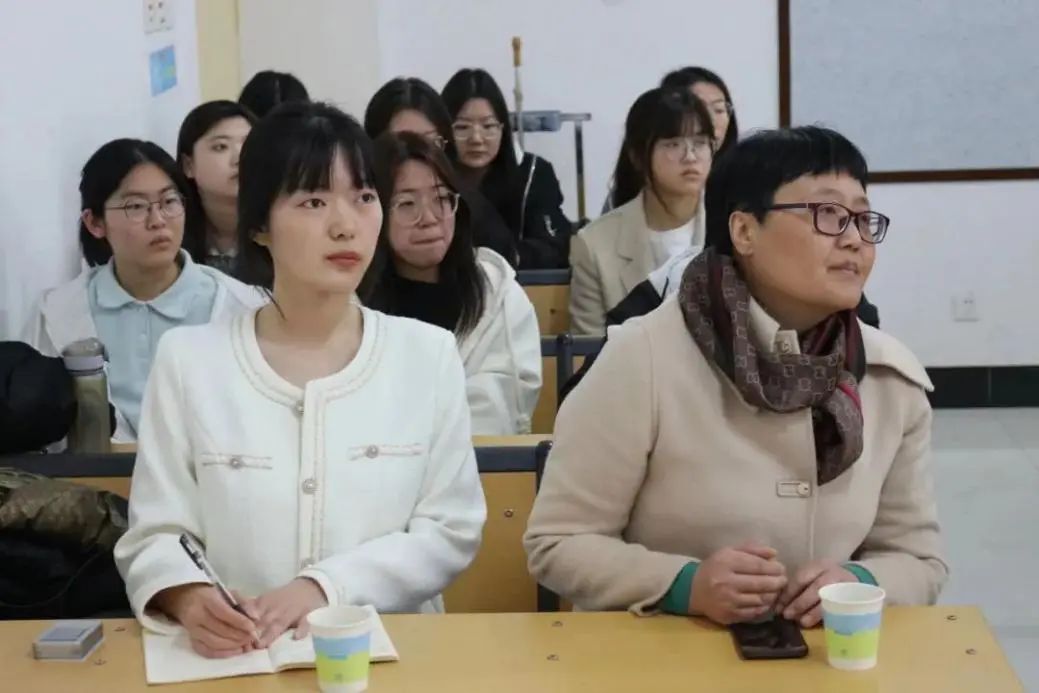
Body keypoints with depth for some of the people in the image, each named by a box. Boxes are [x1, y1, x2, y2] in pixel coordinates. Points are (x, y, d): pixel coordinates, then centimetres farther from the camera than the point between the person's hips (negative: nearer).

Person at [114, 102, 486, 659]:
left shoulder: (428, 353, 3)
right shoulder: (188, 359, 2)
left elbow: (451, 530, 1)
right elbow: (155, 534, 1)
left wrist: (324, 587, -13)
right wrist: (190, 599, -21)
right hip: (237, 657, 1)